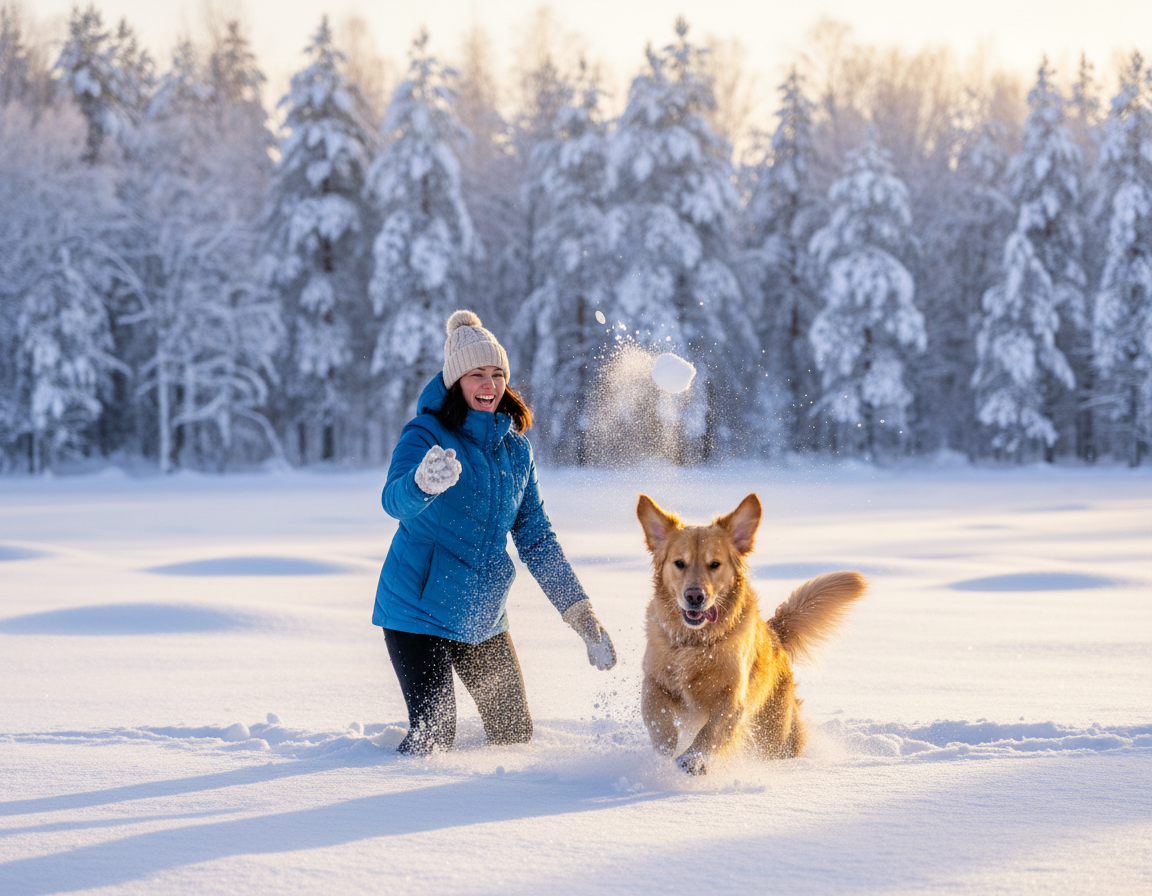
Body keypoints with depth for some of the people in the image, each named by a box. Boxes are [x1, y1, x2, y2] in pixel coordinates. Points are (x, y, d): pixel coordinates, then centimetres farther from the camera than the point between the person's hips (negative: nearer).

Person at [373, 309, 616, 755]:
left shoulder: (516, 448, 6)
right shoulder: (426, 434, -12)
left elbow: (536, 538, 11)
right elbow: (395, 499, -31)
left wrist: (581, 614, 4)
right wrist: (423, 482, -56)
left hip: (484, 617, 6)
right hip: (418, 612, -6)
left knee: (515, 734, 10)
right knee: (432, 741, -11)